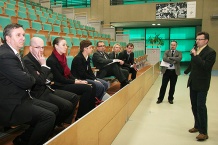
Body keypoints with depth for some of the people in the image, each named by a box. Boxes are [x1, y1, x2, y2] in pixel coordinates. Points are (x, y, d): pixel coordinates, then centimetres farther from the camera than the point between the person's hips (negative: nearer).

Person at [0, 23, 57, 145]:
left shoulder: (13, 52, 11)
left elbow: (25, 76, 13)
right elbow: (26, 82, -23)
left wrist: (30, 78, -8)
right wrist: (33, 79, -2)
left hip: (21, 98, 10)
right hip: (11, 105, -10)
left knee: (54, 109, 7)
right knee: (48, 116, -20)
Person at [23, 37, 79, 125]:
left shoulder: (39, 59, 9)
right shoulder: (26, 61, -18)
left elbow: (50, 74, 16)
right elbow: (40, 81, -25)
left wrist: (47, 80, -6)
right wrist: (43, 65, -17)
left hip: (46, 89, 9)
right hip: (39, 94, -9)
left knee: (74, 97, 3)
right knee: (67, 106, -18)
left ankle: (66, 123, 11)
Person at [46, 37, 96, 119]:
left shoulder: (63, 57, 11)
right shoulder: (51, 60, -14)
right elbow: (59, 79, -17)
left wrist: (76, 80, -4)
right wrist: (75, 82, -13)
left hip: (66, 83, 8)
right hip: (59, 86, -8)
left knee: (92, 87, -8)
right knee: (87, 88, -21)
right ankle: (80, 116, -10)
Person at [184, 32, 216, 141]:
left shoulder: (211, 52, -13)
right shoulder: (196, 50, 7)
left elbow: (206, 66, -27)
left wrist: (196, 55, -24)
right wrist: (187, 71, 39)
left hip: (202, 84, -7)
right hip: (193, 83, 7)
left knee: (201, 107, -6)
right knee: (194, 106, 15)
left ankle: (203, 132, 5)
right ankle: (197, 126, 31)